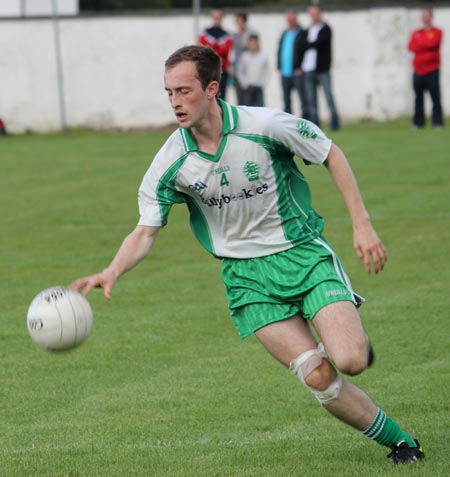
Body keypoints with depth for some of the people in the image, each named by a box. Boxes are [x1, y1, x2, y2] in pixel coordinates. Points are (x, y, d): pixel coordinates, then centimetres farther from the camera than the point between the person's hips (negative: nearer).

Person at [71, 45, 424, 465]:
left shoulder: (265, 126, -16)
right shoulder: (171, 163, -10)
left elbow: (331, 155, -2)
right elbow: (146, 231, -5)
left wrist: (362, 225, -5)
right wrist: (112, 271, -25)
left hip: (302, 252, -1)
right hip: (246, 276, 1)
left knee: (349, 361, -20)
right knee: (318, 376, -14)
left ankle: (351, 339, 19)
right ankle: (399, 441, 6)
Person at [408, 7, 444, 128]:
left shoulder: (437, 32, 4)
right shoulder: (416, 33, 14)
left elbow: (433, 43, -14)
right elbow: (411, 47, 1)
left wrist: (419, 42, 0)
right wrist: (425, 45, -8)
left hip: (432, 71, -4)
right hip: (418, 71, 4)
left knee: (435, 98, -7)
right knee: (418, 98, 2)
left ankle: (438, 122, -6)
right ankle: (418, 122, 5)